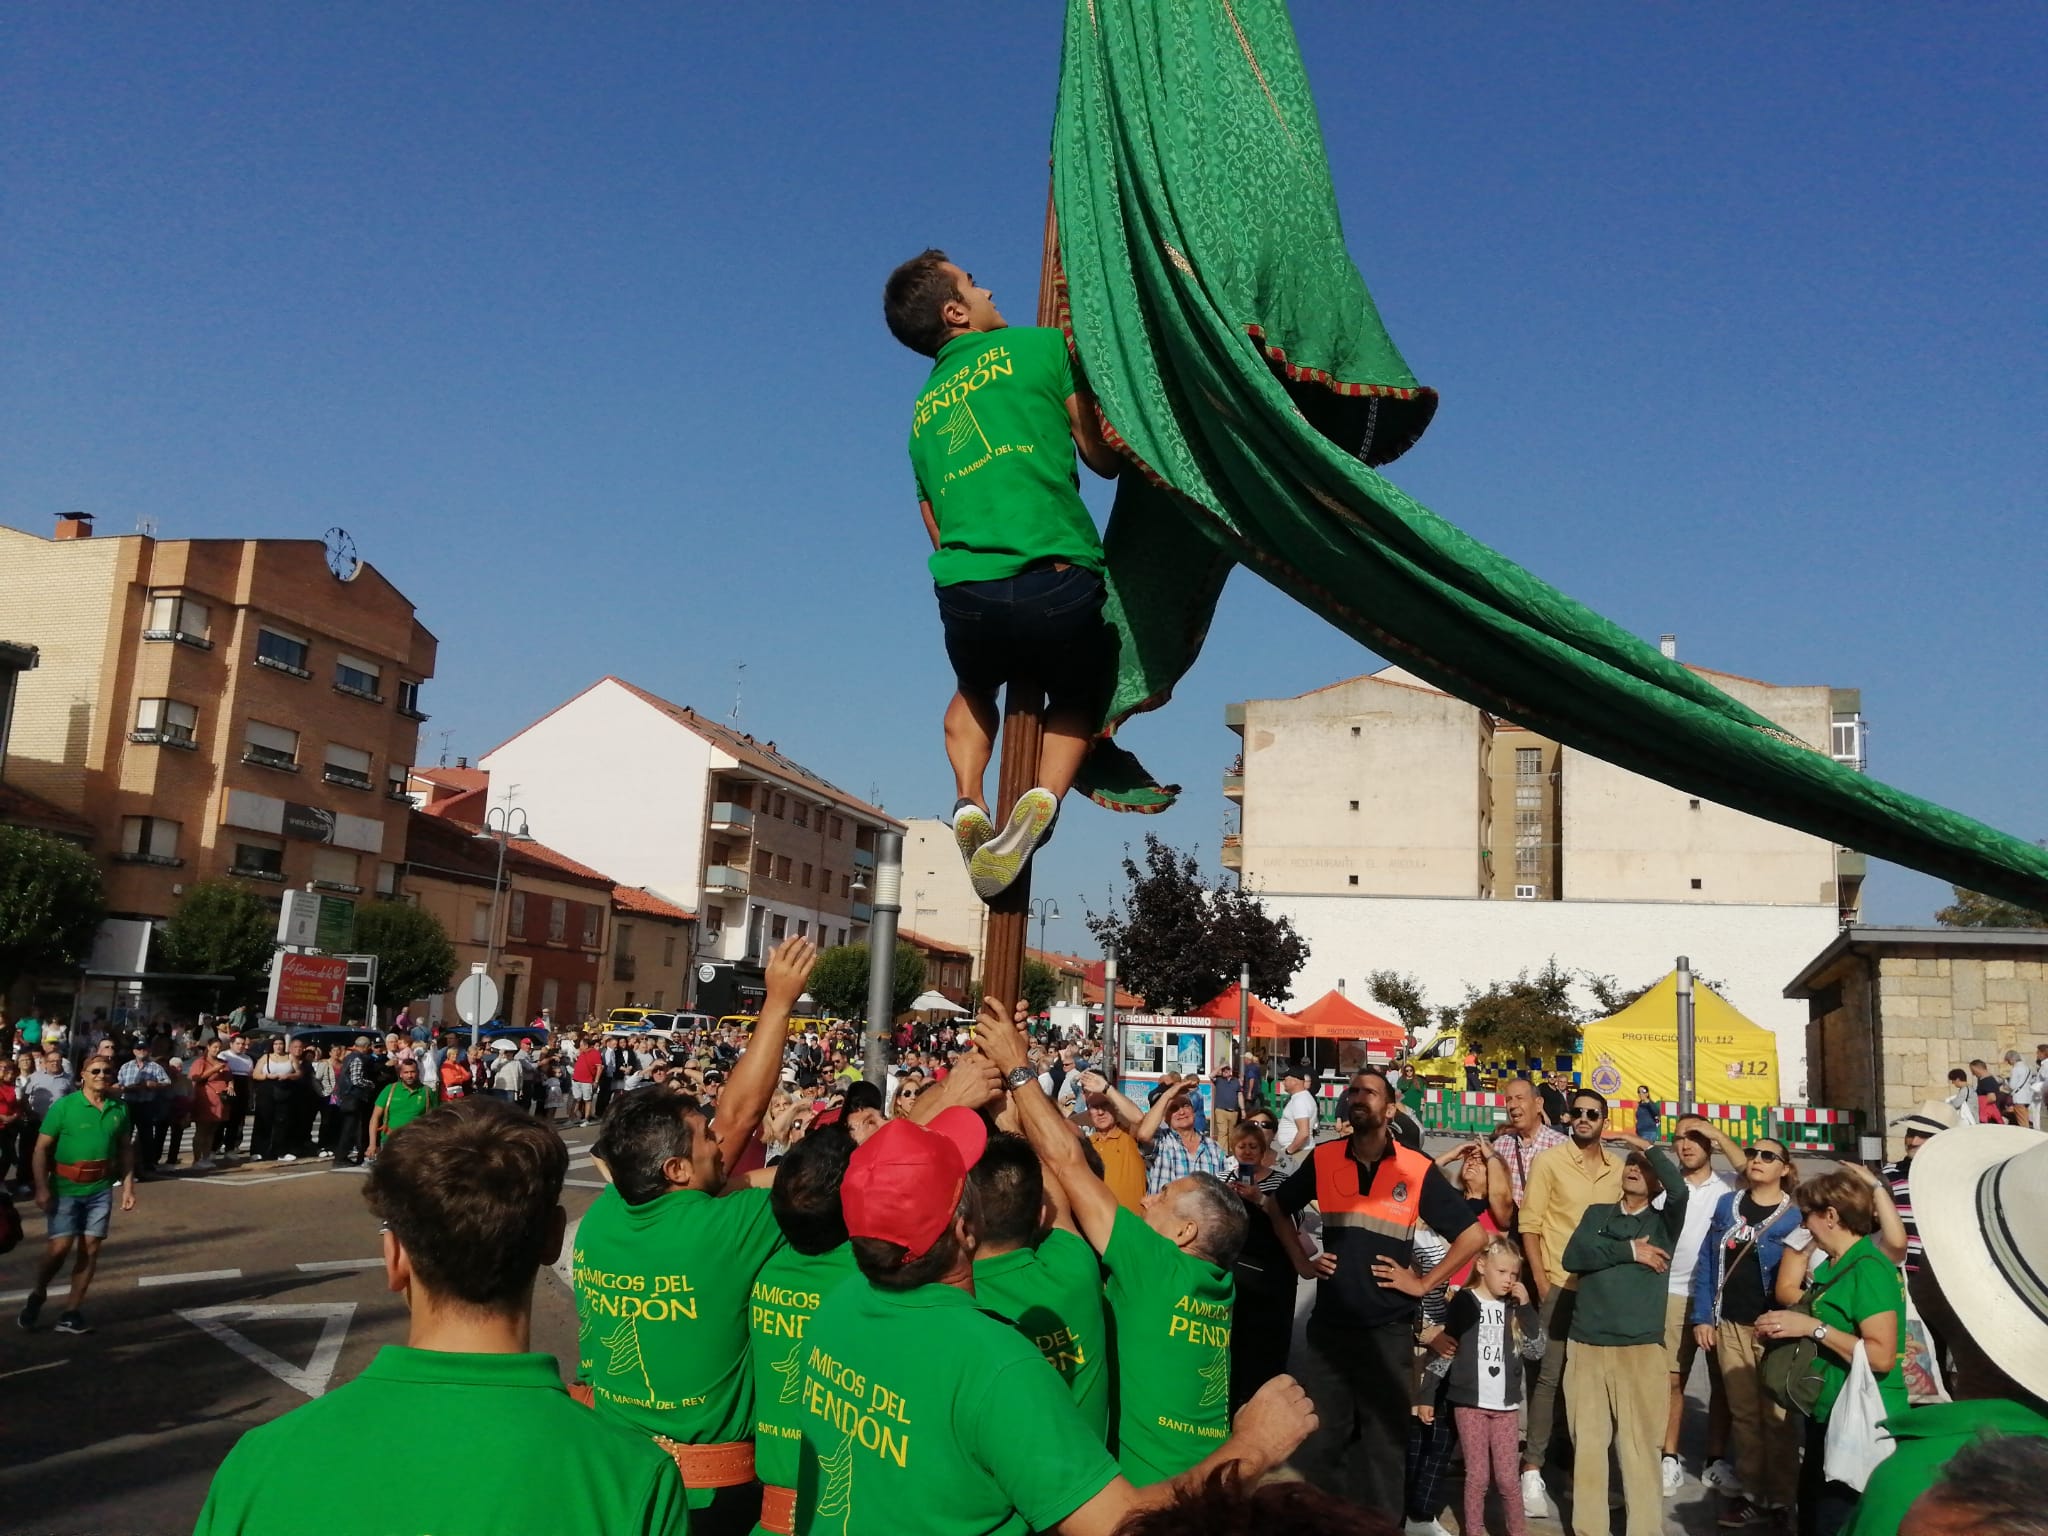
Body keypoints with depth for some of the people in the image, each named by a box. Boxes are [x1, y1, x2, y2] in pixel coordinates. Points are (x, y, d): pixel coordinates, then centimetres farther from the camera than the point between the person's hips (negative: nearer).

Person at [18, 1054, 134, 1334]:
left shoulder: (120, 1109, 4)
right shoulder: (64, 1106, -8)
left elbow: (126, 1149, 11)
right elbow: (41, 1149, -7)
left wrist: (128, 1186, 6)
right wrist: (41, 1188, -15)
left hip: (101, 1190, 3)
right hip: (66, 1188, -3)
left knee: (90, 1249, 2)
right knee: (60, 1247, -8)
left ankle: (72, 1312, 12)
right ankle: (37, 1295, 21)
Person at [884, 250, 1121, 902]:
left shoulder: (922, 412, 24)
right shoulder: (1036, 346, 8)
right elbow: (1105, 458, 12)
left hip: (965, 595, 4)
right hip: (1059, 587, -4)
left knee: (974, 691, 35)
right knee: (1077, 699, 25)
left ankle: (969, 803, 12)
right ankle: (1043, 797, -2)